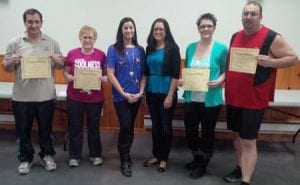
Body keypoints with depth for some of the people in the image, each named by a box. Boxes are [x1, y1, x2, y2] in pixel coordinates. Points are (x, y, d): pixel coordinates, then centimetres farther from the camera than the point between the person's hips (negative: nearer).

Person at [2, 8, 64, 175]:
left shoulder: (52, 42, 3)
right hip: (22, 96, 0)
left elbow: (61, 65, 8)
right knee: (23, 130, 12)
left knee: (46, 129, 13)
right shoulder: (15, 43, 0)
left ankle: (47, 156, 31)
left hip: (46, 95, 0)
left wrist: (56, 60, -14)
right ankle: (25, 159, 30)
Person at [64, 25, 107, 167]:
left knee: (94, 127, 13)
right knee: (75, 127, 10)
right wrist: (71, 78, -16)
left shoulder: (101, 55, -2)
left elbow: (107, 75, 4)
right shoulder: (72, 54, -2)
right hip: (74, 98, 0)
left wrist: (103, 78, -18)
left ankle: (96, 154, 29)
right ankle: (74, 156, 26)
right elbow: (65, 73, 4)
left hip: (95, 98, 0)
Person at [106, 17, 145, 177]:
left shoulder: (140, 50, 6)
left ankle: (126, 154, 32)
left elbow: (143, 74, 7)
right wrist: (124, 93, -12)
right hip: (120, 96, -3)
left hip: (136, 96, 4)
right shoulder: (113, 49, -4)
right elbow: (110, 75, -8)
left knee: (131, 127, 13)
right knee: (125, 127, -6)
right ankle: (124, 160, 12)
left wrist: (140, 92, -5)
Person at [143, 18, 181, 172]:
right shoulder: (149, 48, 7)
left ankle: (164, 158, 22)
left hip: (166, 93, -5)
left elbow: (175, 74, -12)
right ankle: (156, 155, 29)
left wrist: (170, 95, -15)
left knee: (166, 126, 6)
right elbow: (146, 72, 11)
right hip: (151, 92, 5)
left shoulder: (172, 48, -7)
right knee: (155, 125, 14)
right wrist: (144, 92, 7)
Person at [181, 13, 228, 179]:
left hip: (211, 100, -4)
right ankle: (197, 159, 38)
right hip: (191, 98, 4)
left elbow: (226, 71, -2)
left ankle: (202, 165, 31)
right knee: (190, 131, 11)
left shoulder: (221, 49, -6)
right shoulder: (190, 47, 6)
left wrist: (219, 81, -21)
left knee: (207, 132, 11)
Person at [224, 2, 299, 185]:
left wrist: (270, 62, -21)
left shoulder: (271, 38, -9)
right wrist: (223, 80, 6)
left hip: (254, 100, -6)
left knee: (249, 141, -3)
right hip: (233, 97, 6)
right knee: (238, 135, 17)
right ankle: (240, 168, 34)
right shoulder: (235, 36, 10)